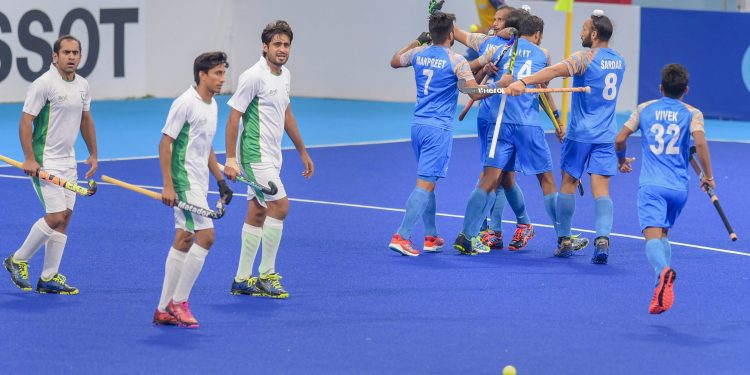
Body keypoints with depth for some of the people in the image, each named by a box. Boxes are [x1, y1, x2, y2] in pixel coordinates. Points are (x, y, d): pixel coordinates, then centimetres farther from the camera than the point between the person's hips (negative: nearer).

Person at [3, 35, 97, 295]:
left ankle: (49, 278, 10)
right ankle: (17, 260, 7)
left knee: (65, 216, 4)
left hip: (68, 161, 8)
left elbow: (86, 120, 22)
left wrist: (93, 154, 20)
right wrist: (29, 159, -20)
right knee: (55, 217, -13)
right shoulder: (44, 84, -14)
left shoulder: (82, 86, 8)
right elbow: (26, 121, -15)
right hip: (44, 162, -8)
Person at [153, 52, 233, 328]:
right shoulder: (185, 103, -14)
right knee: (205, 236, -14)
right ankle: (178, 301, -5)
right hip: (184, 182, -9)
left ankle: (164, 310, 12)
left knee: (183, 241, 9)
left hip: (199, 184, 9)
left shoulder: (212, 105, 13)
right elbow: (165, 143, -15)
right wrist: (168, 185, -19)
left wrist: (221, 180, 19)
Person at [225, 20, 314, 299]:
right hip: (255, 154, -9)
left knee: (257, 215, 10)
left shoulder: (284, 75, 11)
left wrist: (303, 152, 25)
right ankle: (266, 275, -6)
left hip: (271, 156, 9)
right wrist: (230, 159, -19)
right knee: (280, 206, -14)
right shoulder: (253, 77, -16)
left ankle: (242, 281, 14)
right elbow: (234, 116, -15)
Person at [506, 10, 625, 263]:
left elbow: (555, 70, -28)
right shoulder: (619, 61, 10)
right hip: (607, 135, 4)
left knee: (568, 183, 10)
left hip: (581, 133, -4)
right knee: (601, 189, -3)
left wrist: (523, 82, -40)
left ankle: (564, 241, 15)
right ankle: (602, 238, -23)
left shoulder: (585, 58, -11)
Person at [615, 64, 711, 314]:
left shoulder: (644, 109, 10)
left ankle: (664, 271, -46)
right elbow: (700, 143, -11)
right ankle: (664, 284, 9)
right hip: (679, 187, 2)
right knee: (664, 232, 23)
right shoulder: (692, 113, 5)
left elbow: (620, 140, 8)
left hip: (650, 184, -2)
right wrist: (708, 176, 1)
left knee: (653, 236, -16)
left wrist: (622, 160, 29)